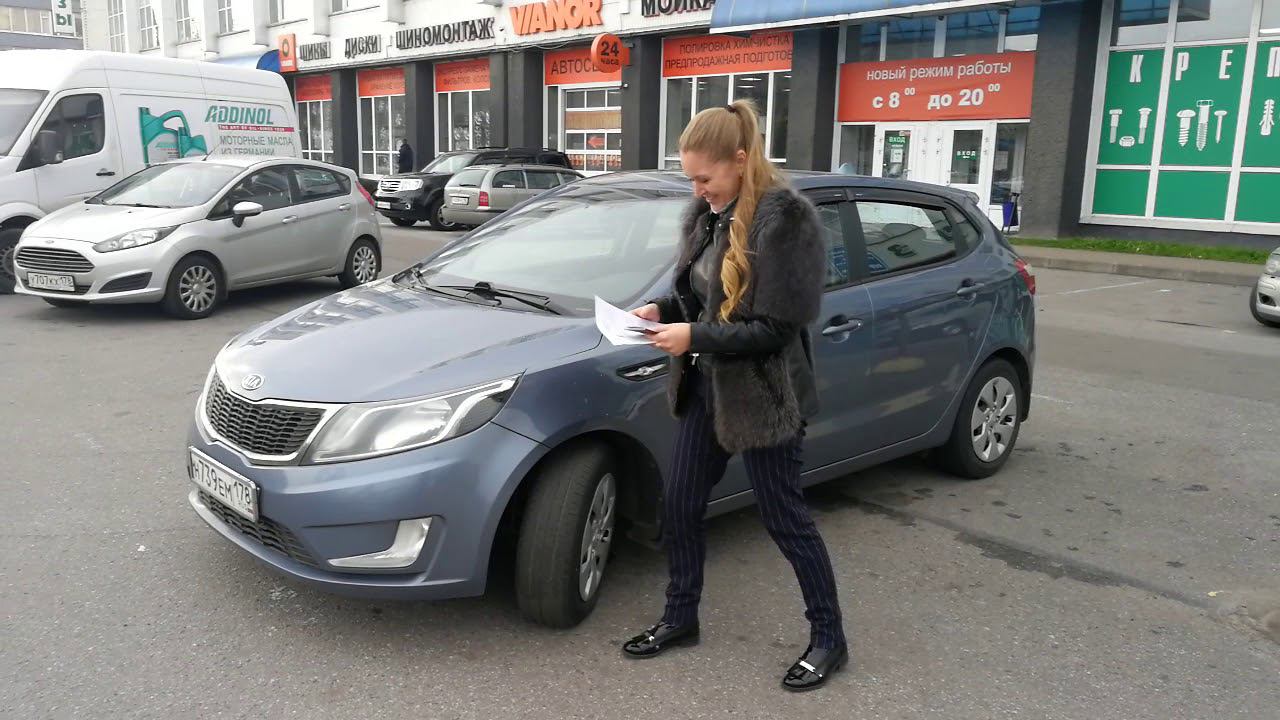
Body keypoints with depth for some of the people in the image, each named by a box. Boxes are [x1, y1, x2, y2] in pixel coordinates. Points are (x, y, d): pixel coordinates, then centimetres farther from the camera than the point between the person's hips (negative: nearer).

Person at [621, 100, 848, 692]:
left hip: (762, 394, -8)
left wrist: (695, 338, -23)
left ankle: (828, 639, 24)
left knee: (784, 520, 4)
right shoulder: (706, 213, 5)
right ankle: (680, 618, 33)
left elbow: (776, 328, -21)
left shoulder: (784, 219, -19)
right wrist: (663, 310, -2)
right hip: (705, 386, 8)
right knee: (679, 506, 13)